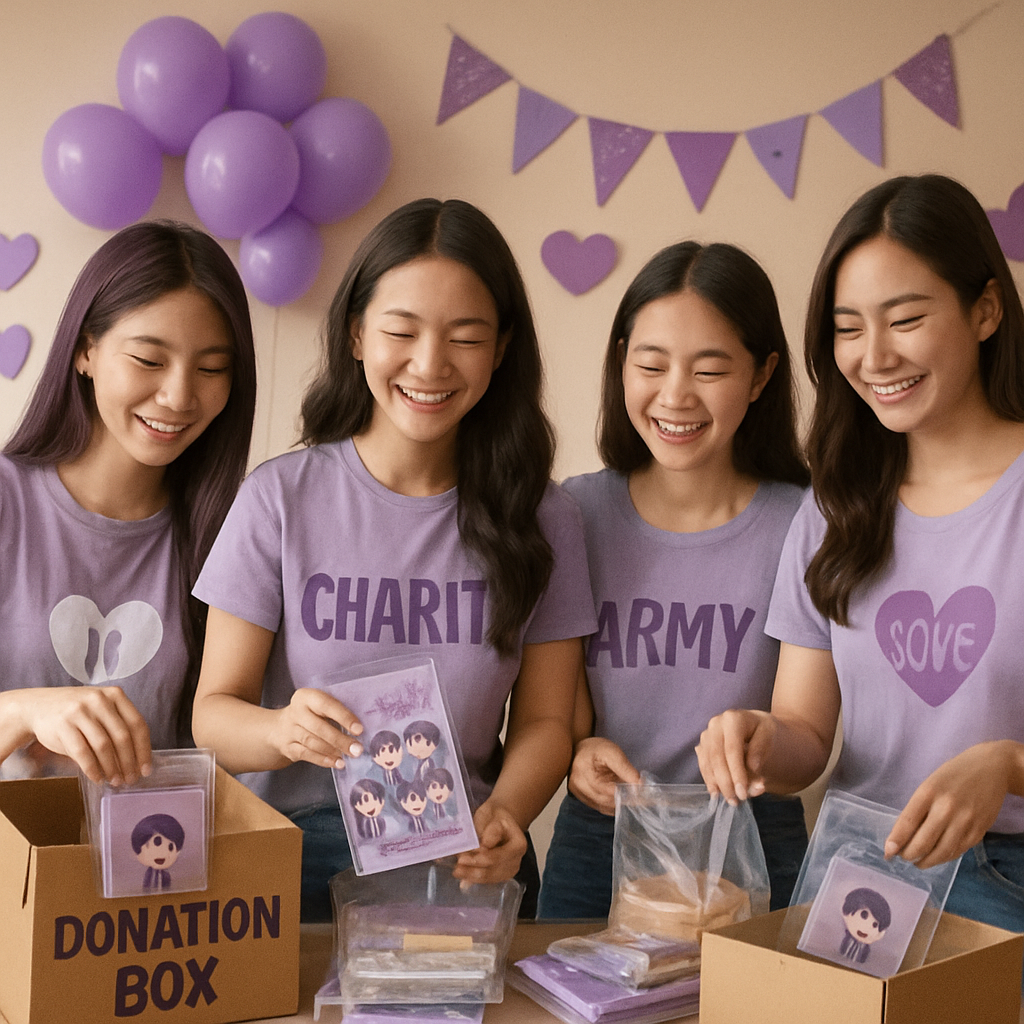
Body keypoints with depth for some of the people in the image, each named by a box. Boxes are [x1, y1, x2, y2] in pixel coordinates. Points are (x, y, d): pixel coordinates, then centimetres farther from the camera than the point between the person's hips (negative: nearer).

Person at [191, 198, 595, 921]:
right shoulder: (280, 499, -2)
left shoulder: (542, 517, 4)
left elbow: (545, 719, 5)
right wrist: (283, 731, -24)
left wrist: (503, 816, -15)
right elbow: (213, 713, -1)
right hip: (293, 859, -1)